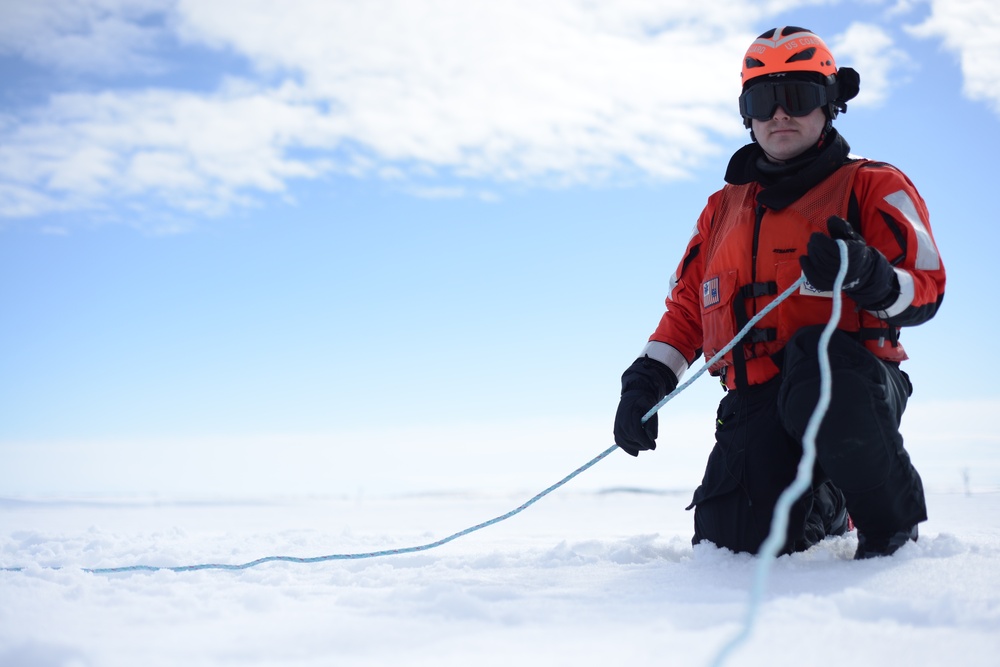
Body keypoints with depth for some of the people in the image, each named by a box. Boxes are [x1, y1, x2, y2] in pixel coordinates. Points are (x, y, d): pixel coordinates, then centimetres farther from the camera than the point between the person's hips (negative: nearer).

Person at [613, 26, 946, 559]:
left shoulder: (872, 187, 8)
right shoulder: (724, 208, 23)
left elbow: (926, 289, -2)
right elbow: (687, 306, 25)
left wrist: (870, 277, -24)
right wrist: (648, 379, 10)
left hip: (856, 389, -4)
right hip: (757, 403, 4)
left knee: (815, 360, -40)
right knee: (734, 542, -16)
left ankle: (892, 523, -15)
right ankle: (822, 510, 21)